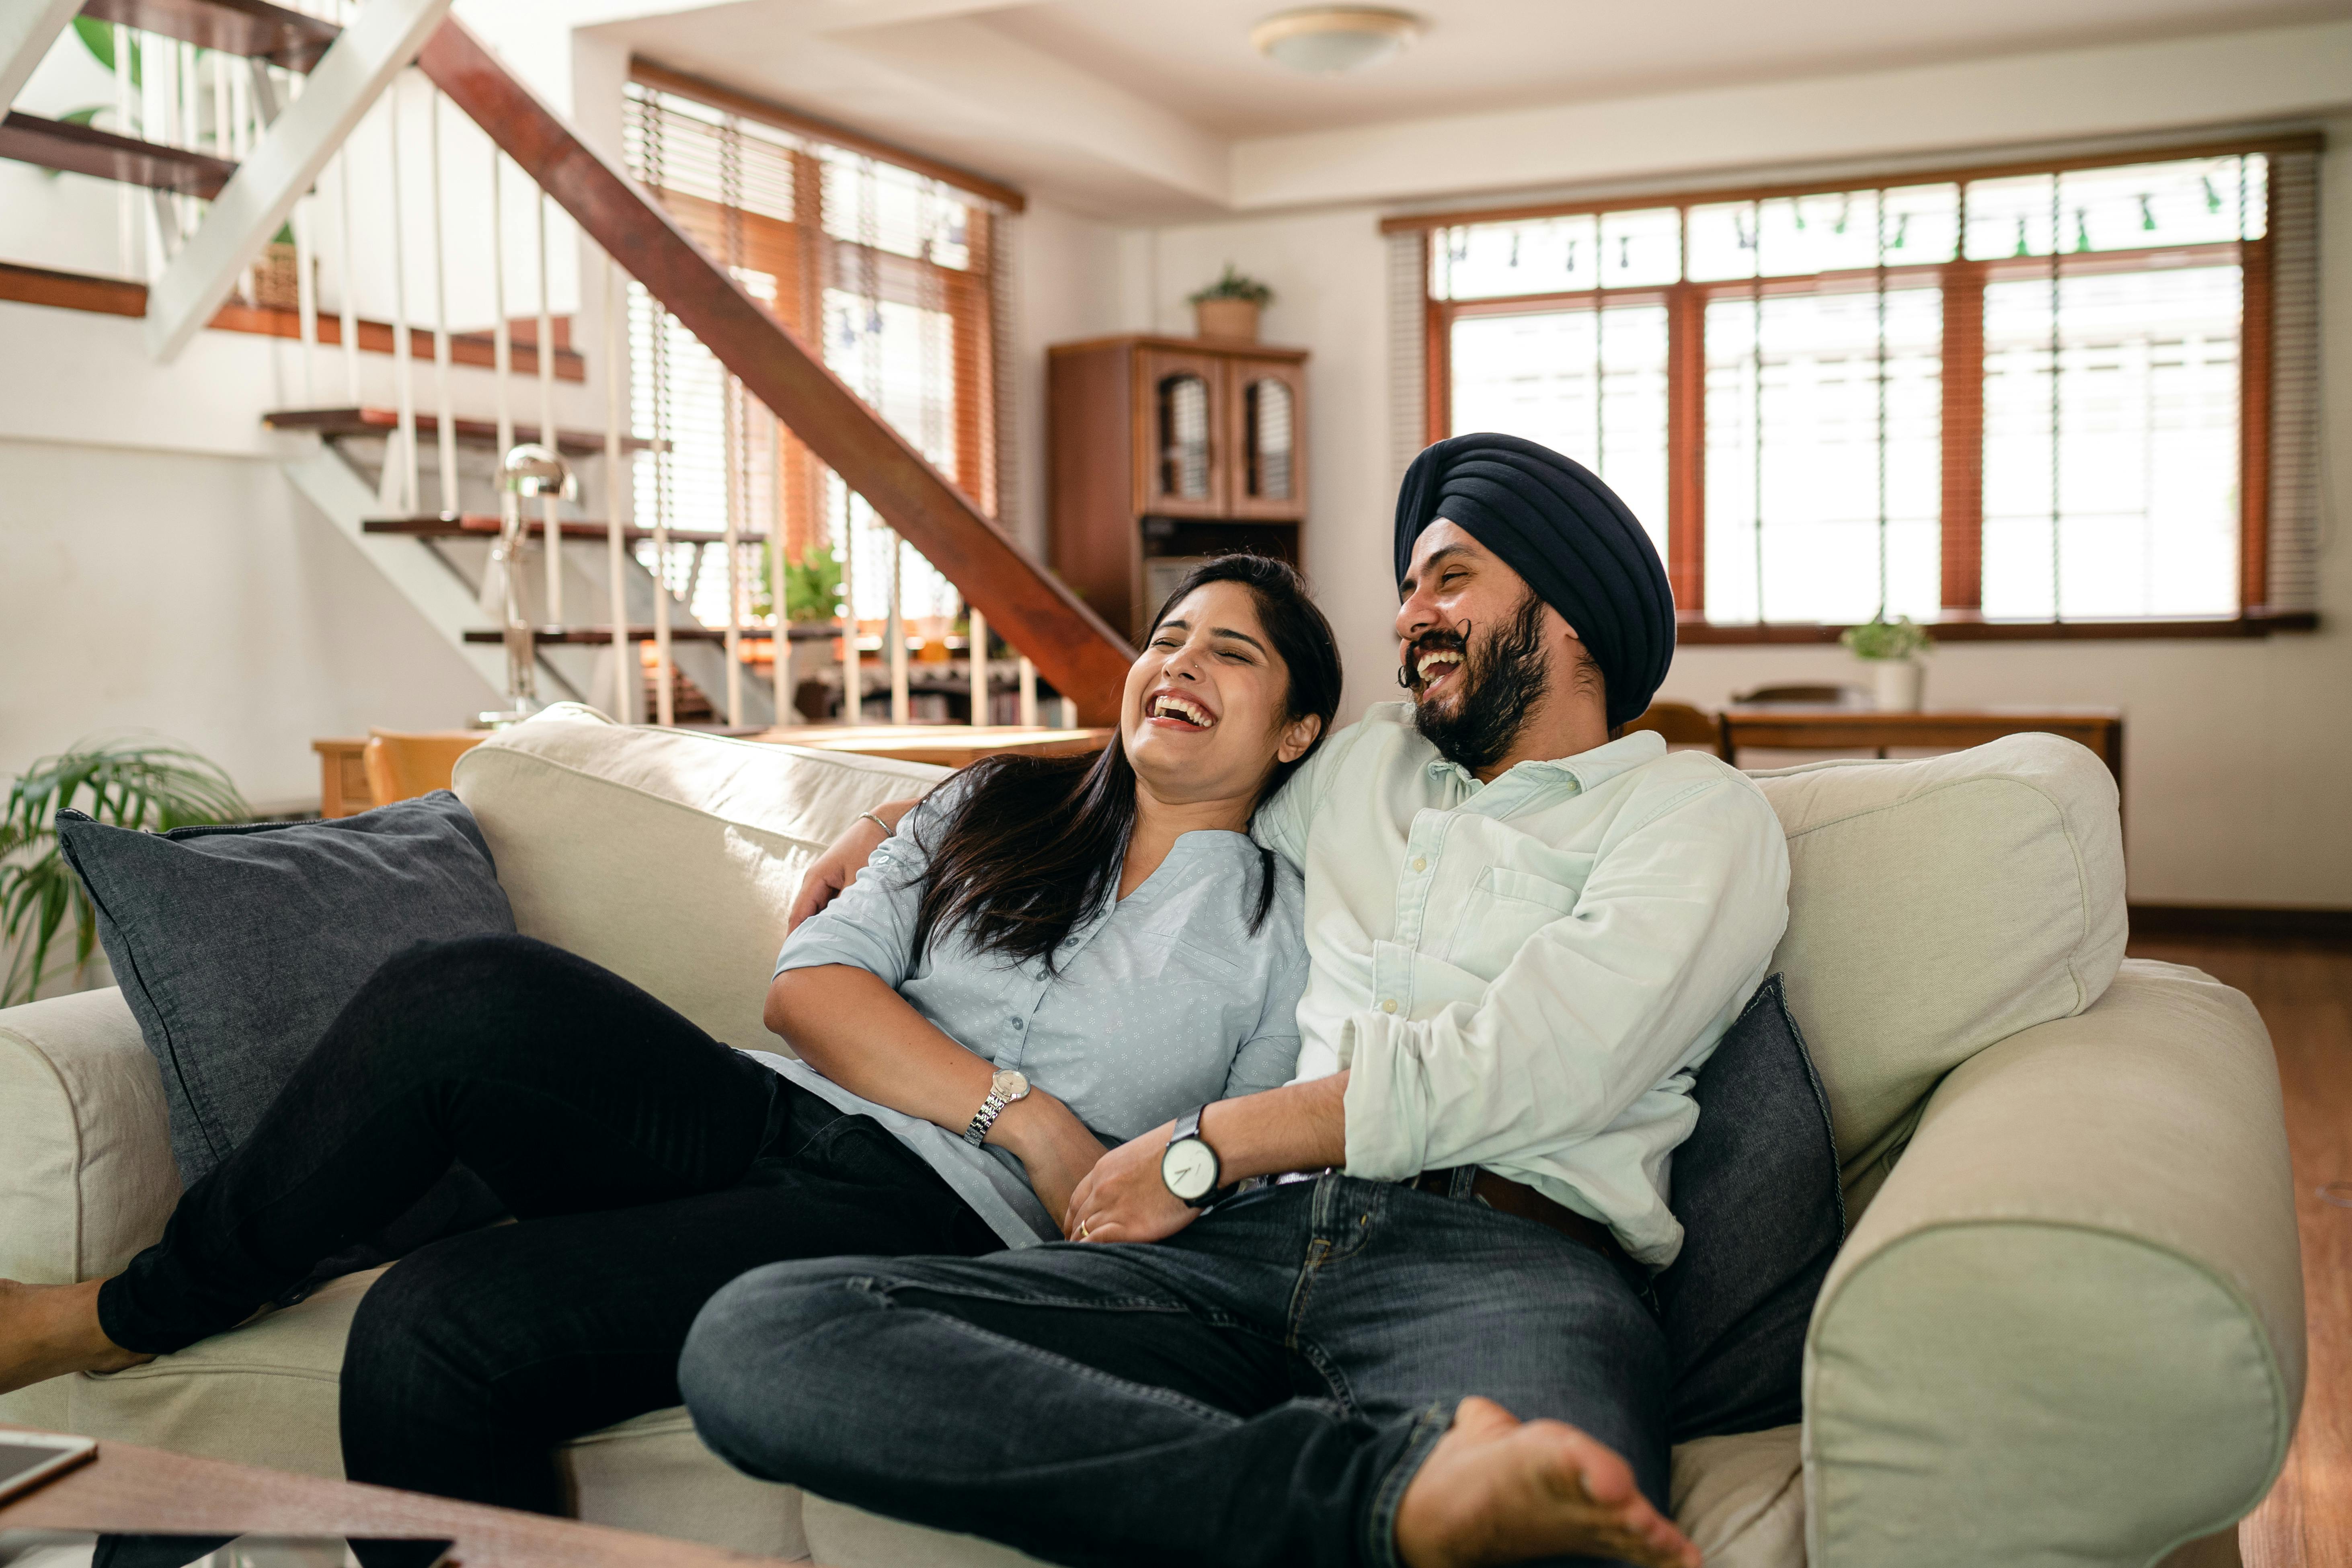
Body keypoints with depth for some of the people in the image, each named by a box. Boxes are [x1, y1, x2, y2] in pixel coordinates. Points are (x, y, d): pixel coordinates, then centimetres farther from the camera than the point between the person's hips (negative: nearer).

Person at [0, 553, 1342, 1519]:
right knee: (465, 997, -24)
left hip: (941, 1228, -4)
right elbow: (806, 986, 5)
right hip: (769, 1128, 4)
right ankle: (139, 1307, -4)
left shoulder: (1287, 932, 12)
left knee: (439, 1328, -27)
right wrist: (1024, 1114, -7)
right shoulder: (997, 807, 19)